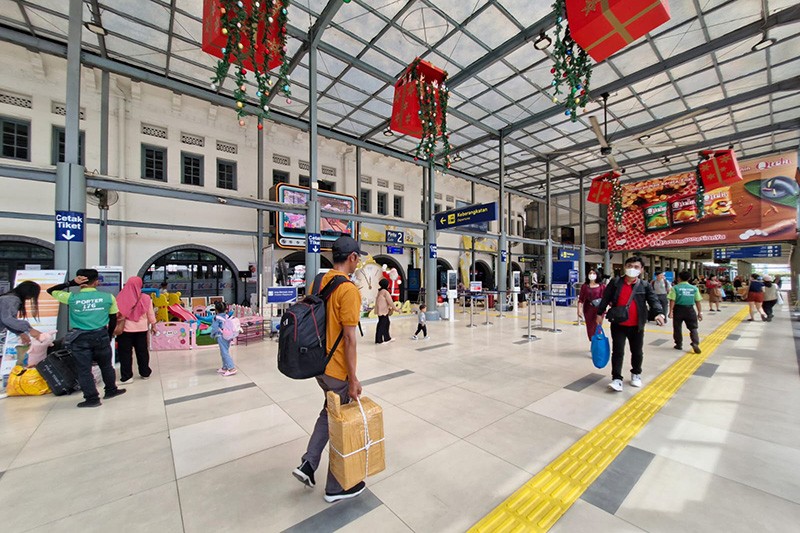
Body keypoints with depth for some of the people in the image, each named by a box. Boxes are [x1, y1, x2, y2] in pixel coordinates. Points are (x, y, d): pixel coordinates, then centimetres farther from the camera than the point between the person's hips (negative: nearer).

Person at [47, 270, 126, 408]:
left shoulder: (71, 298, -9)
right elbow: (113, 320, 2)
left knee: (84, 369, 9)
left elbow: (50, 290, 10)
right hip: (101, 336, 1)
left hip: (80, 338, -1)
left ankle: (92, 398, 14)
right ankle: (111, 390, 31)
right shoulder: (108, 297, -6)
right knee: (106, 365, 18)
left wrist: (71, 283, 0)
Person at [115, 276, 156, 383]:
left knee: (125, 353, 7)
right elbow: (150, 314, 3)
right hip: (141, 329, 2)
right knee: (142, 351, 12)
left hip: (125, 329, -2)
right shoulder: (146, 298, -4)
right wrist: (153, 325, 15)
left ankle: (126, 377, 11)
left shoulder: (121, 298, -10)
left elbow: (118, 314, -7)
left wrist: (117, 326, 1)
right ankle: (145, 373, 22)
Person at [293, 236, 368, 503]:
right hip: (338, 371, -8)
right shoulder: (348, 290, -23)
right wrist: (353, 379, -16)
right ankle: (336, 488, 32)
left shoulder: (318, 283, 2)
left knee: (329, 412, 29)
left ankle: (308, 464, 31)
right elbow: (349, 338, -24)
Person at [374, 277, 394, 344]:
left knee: (386, 323, 17)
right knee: (381, 324, -4)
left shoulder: (380, 291, 14)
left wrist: (389, 308, 20)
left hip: (381, 310, 10)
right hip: (383, 310, -10)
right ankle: (378, 340, 1)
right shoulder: (385, 292, -15)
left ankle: (387, 338, 26)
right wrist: (394, 308, -1)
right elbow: (390, 301, -14)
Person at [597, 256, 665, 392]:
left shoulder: (645, 286, 0)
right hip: (618, 325, -1)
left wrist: (659, 313, -28)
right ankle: (617, 378, 5)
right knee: (618, 352, 0)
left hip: (636, 326, 2)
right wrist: (600, 313, 0)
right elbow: (605, 299, 2)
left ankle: (636, 374, 39)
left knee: (637, 352, 17)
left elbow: (653, 300, -10)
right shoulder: (615, 283, -2)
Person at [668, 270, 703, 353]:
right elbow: (698, 301, 2)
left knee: (677, 328, 10)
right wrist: (700, 312, 9)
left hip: (678, 309, -2)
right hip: (690, 309, 2)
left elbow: (672, 300, -11)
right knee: (693, 328, 12)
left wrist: (671, 311, -7)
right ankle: (695, 343, -4)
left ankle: (679, 344, 18)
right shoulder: (694, 288, 1)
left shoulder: (675, 288, -7)